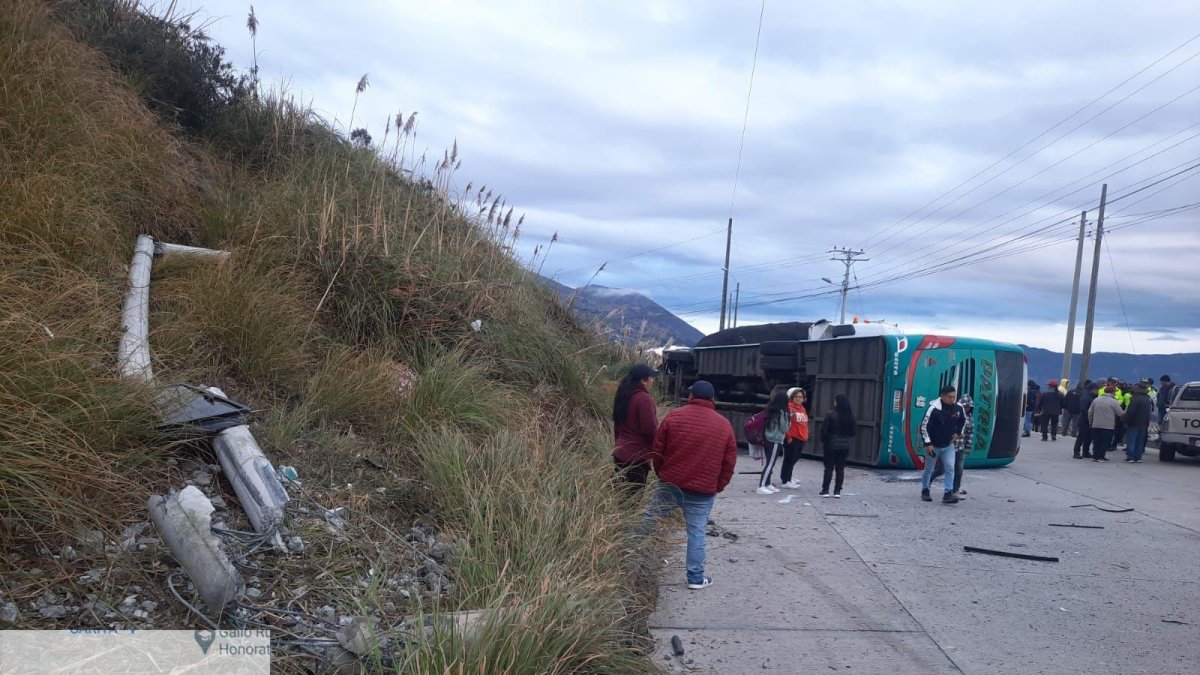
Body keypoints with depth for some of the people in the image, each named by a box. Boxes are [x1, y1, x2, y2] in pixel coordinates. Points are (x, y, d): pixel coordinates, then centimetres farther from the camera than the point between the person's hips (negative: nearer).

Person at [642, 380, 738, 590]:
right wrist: (717, 487, 14)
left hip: (670, 484, 0)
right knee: (696, 532, 7)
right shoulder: (724, 425, 2)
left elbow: (657, 451, 2)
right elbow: (729, 462, 4)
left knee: (648, 519, 14)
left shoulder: (673, 416, -2)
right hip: (703, 490, 0)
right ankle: (696, 578, 11)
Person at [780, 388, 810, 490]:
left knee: (794, 459, 17)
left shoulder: (802, 408, 15)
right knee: (789, 459, -3)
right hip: (792, 438, -9)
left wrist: (805, 435, 20)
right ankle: (785, 481, 3)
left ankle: (786, 477, 30)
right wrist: (788, 436, -19)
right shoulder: (789, 407, -13)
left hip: (801, 438, 9)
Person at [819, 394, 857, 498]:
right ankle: (837, 491, 9)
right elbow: (855, 431, 4)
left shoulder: (831, 414, -13)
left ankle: (825, 490, 5)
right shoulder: (851, 415, 0)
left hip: (831, 445, -3)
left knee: (829, 468, 4)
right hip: (845, 446, 4)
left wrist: (823, 442, 2)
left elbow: (824, 430, -12)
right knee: (840, 468, 8)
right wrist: (848, 440, 15)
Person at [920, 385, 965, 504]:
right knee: (929, 469, 11)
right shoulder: (934, 408, -24)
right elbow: (924, 426, -19)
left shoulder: (958, 408, -9)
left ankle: (948, 494, -9)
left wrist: (958, 432, 4)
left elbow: (963, 420, 15)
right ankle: (925, 490, 30)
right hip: (933, 445, -3)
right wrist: (928, 444, -20)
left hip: (948, 445, 3)